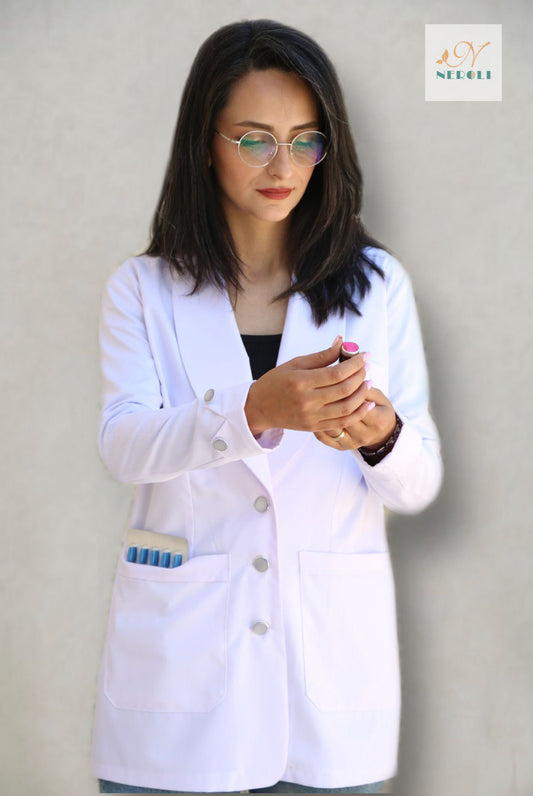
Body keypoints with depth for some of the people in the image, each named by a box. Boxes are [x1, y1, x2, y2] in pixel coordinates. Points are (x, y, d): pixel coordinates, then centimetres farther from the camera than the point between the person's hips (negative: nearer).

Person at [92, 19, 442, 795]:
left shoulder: (378, 283, 6)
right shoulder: (143, 289, 4)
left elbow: (419, 486, 2)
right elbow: (125, 445, -12)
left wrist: (381, 437, -23)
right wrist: (257, 410, -31)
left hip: (330, 647, 1)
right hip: (182, 653, -1)